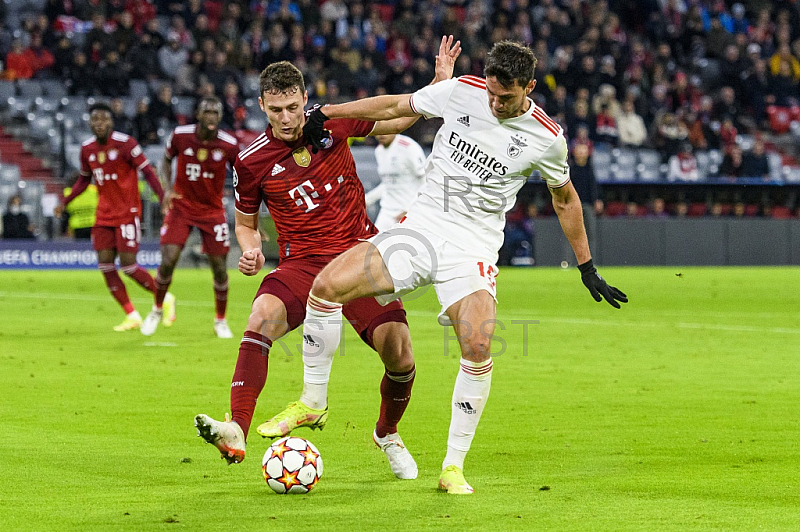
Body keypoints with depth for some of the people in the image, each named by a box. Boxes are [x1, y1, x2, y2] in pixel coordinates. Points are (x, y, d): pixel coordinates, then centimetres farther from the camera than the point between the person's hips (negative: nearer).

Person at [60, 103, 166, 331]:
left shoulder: (125, 143, -12)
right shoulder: (87, 149, 6)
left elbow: (148, 172, -10)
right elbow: (84, 179, 22)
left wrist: (163, 198, -19)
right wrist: (66, 201, 15)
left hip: (127, 213, -6)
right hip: (103, 215, 6)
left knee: (128, 266, -10)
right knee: (105, 266, -1)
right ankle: (132, 317, 8)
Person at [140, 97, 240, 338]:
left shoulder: (229, 145, -13)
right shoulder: (180, 135, -12)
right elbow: (166, 160, 8)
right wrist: (167, 189, -9)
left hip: (213, 211, 0)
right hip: (181, 207, 0)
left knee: (220, 268, 0)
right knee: (168, 261, -11)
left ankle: (220, 321, 21)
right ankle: (158, 310, 15)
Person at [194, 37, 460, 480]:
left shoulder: (333, 124, 0)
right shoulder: (251, 162, -2)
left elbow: (398, 120, 16)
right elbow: (246, 223, 14)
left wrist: (441, 81, 5)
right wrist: (251, 250, -9)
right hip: (302, 264, -1)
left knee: (399, 353, -15)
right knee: (262, 315, -34)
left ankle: (388, 434, 18)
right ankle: (236, 432, -43)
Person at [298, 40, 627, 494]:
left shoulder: (547, 138, -6)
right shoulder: (462, 91, -4)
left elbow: (565, 199, 11)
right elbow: (397, 106, 11)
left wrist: (588, 269, 16)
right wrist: (327, 114, 11)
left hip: (473, 246, -2)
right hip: (421, 225, 2)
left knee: (478, 346, -25)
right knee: (327, 285, -15)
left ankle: (454, 467, -9)